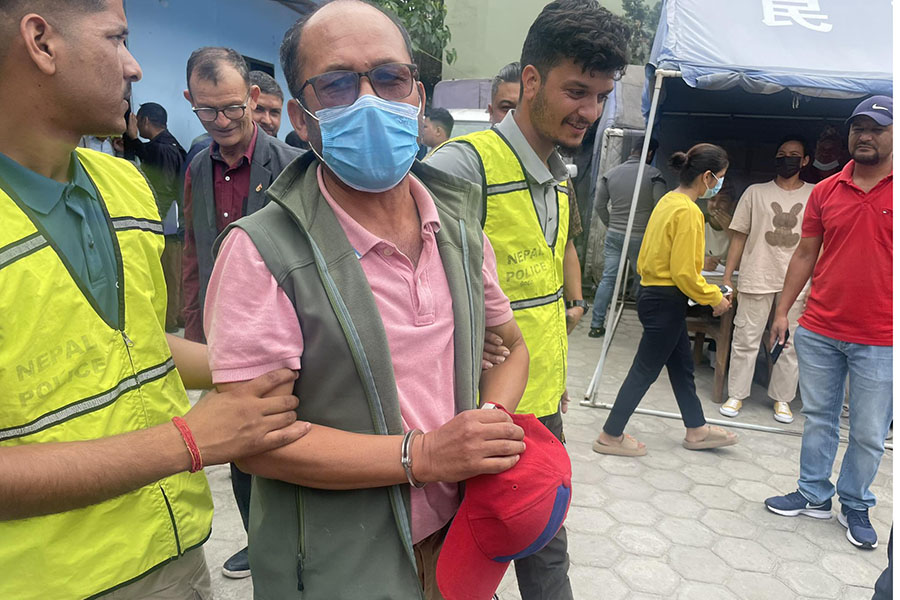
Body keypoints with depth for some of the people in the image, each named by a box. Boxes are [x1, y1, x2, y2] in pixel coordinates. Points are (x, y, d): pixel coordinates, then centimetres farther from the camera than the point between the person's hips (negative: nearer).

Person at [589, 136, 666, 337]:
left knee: (608, 279, 6)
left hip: (614, 235, 3)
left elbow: (599, 205, 8)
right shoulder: (654, 175, -7)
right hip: (641, 237, -3)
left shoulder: (610, 173, 5)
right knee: (643, 281, 7)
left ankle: (596, 325, 7)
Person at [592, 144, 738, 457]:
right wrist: (715, 298, -8)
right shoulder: (688, 212, -20)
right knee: (645, 370, 2)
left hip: (654, 291, 10)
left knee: (682, 366, 20)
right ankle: (610, 437, 13)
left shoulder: (668, 201, 8)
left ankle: (696, 430, 35)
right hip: (667, 301, -10)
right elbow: (684, 273, -22)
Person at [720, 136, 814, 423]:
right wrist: (727, 278, 0)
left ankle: (782, 399, 21)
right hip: (756, 279, 0)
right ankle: (736, 395, 15)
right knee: (745, 340, 4)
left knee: (790, 345, 7)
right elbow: (739, 236, 5)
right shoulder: (755, 192, 6)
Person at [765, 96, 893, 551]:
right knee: (818, 419, 14)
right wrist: (783, 310, 7)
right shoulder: (825, 192, 5)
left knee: (869, 433, 9)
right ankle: (814, 495, 30)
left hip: (879, 341, -2)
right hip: (819, 332, 3)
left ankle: (855, 506, 29)